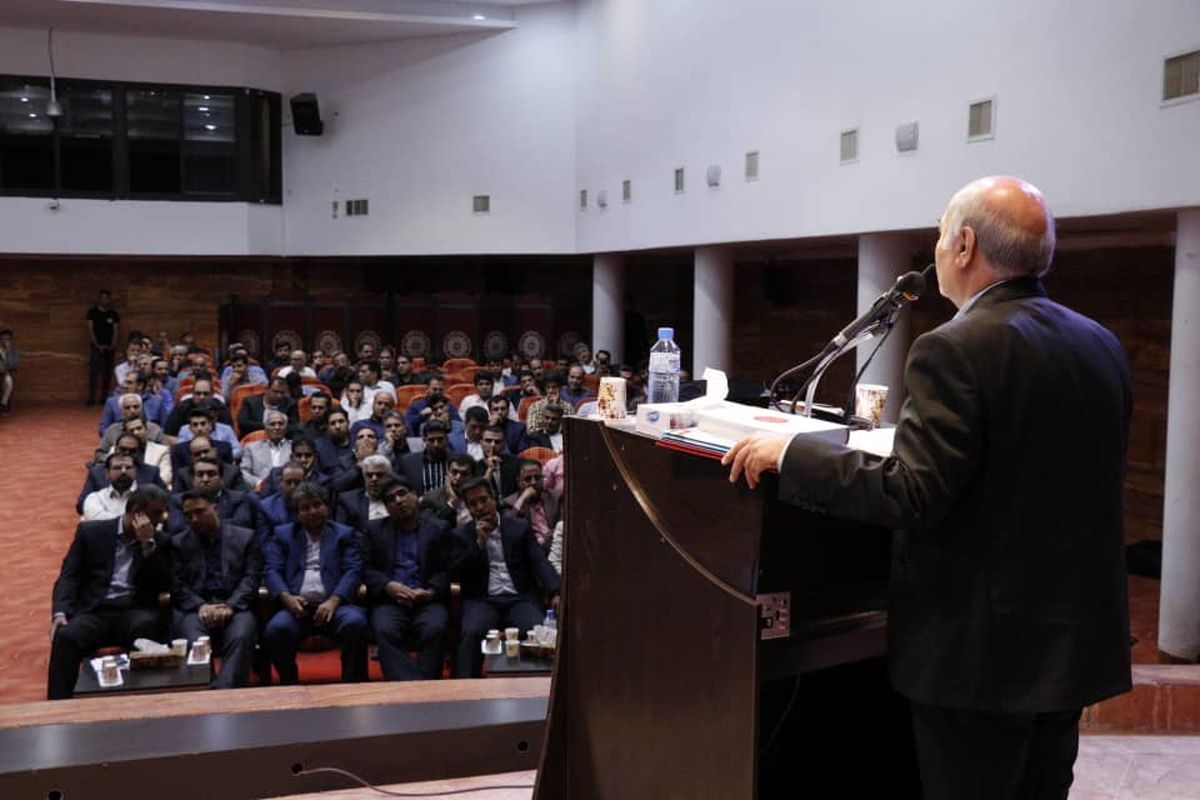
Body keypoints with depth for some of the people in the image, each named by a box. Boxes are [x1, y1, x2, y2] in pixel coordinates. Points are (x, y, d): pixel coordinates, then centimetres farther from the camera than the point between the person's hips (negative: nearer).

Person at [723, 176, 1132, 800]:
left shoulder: (956, 350, -20)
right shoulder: (1102, 346, 4)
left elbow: (910, 497, -25)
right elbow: (1055, 476, 13)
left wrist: (789, 453, -15)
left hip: (982, 650, -7)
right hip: (1078, 641, 8)